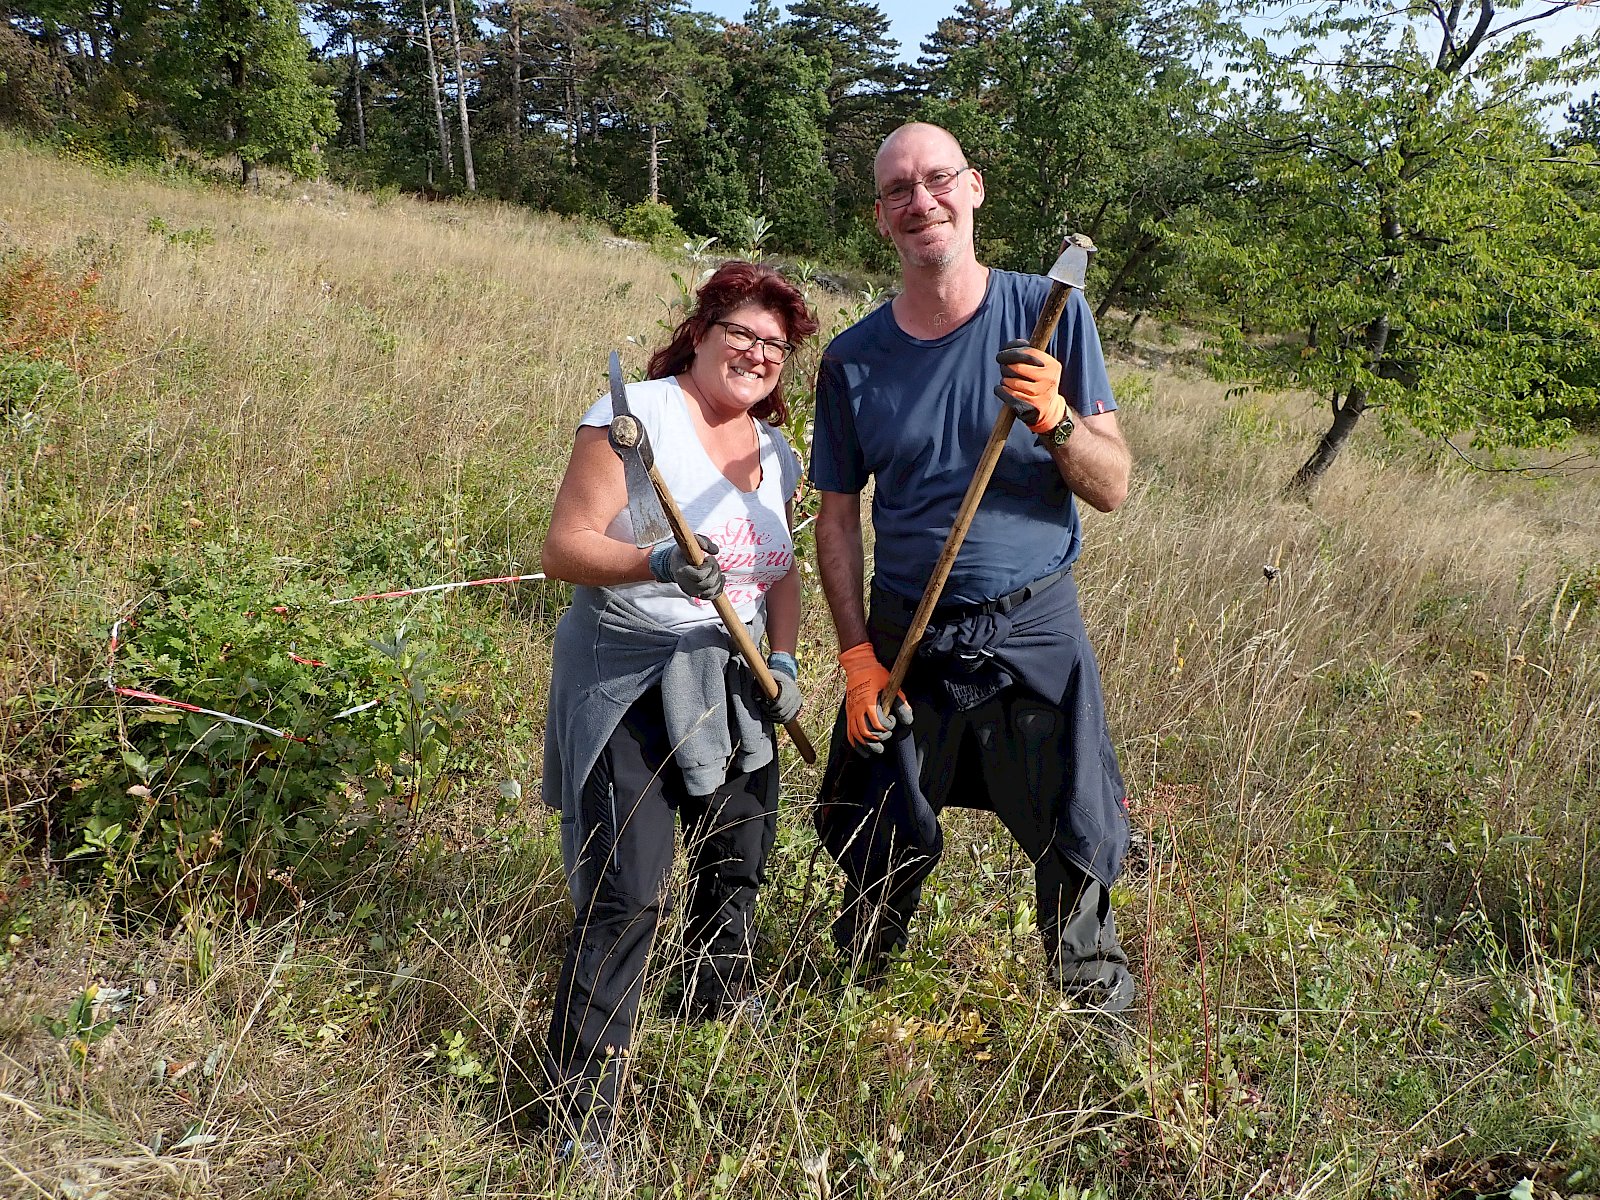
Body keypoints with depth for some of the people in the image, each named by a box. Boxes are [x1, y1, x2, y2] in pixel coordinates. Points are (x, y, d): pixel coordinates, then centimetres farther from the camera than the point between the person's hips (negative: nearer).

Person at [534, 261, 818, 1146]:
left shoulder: (777, 453, 10)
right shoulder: (638, 414, -11)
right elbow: (563, 548, -15)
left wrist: (783, 658, 0)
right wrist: (658, 565, -32)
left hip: (733, 691, 7)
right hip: (630, 686, -7)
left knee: (737, 868, 17)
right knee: (624, 898, -12)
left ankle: (717, 1023, 43)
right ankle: (577, 1116, 1)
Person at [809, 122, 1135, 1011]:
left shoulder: (1050, 315, -4)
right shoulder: (853, 359, 0)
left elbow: (1114, 489, -5)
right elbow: (838, 515, 5)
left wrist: (1054, 419, -25)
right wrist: (857, 655, -4)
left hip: (1035, 634, -1)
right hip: (905, 639, 2)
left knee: (1076, 852, 6)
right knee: (877, 855, 13)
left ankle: (1105, 1023, 31)